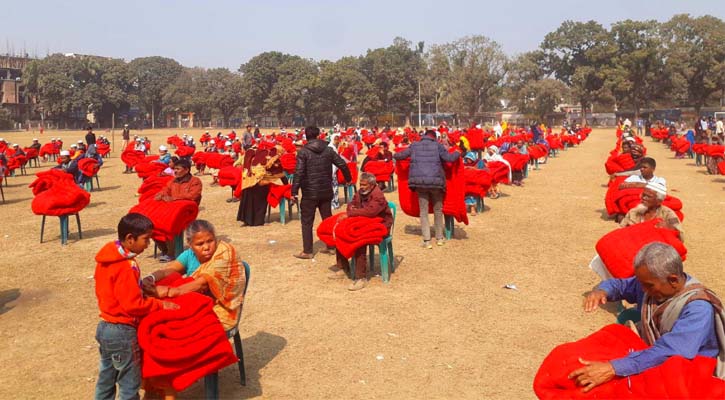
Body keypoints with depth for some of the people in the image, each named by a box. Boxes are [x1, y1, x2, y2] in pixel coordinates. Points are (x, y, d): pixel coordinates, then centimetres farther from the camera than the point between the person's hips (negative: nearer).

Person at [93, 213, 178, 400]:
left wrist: (143, 287, 10)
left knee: (106, 377, 21)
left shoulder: (107, 257, 3)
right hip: (122, 332, -9)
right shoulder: (126, 267, -25)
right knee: (130, 383, 5)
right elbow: (133, 305, -24)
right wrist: (160, 305, -14)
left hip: (105, 327, 9)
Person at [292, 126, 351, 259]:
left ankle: (307, 251, 5)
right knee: (328, 219, 16)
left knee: (307, 222, 4)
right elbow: (342, 164, 4)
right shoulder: (328, 150, 3)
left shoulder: (303, 152, -8)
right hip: (326, 191, 4)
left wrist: (294, 191, -13)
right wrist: (348, 178, 21)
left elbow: (299, 173, -16)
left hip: (309, 192, -4)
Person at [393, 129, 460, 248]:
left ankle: (426, 241, 0)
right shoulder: (438, 145, 2)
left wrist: (394, 155, 37)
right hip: (436, 181, -1)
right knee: (438, 210, 16)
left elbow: (400, 155, 14)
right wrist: (457, 153, 19)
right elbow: (450, 158, -2)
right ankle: (439, 238, 23)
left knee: (423, 211, 6)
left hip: (420, 181, 1)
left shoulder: (415, 145, 9)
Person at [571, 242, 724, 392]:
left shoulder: (698, 308, -25)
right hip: (650, 363, 6)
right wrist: (601, 291, -12)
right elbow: (621, 285, 14)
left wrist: (613, 369, -46)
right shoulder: (653, 282, -5)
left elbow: (667, 353, -36)